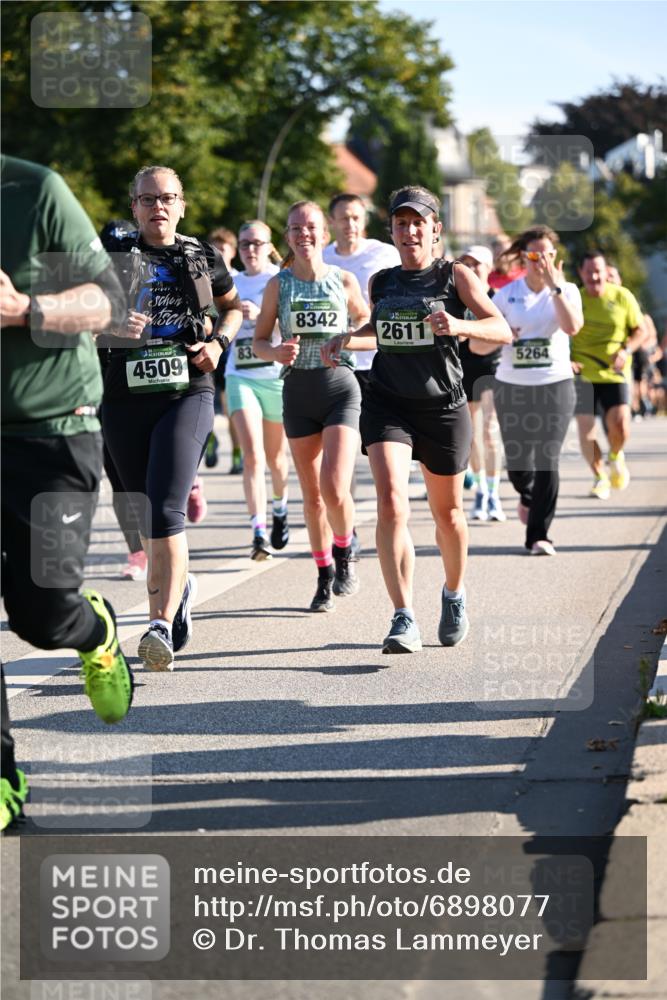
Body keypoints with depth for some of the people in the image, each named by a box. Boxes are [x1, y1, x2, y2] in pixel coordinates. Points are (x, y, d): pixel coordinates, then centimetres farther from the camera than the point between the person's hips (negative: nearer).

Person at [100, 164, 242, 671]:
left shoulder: (203, 258, 7)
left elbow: (234, 306, 23)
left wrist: (218, 342, 3)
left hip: (187, 393, -2)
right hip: (125, 398, 2)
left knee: (164, 510, -19)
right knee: (144, 512, 12)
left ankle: (162, 625, -23)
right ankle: (179, 586, 41)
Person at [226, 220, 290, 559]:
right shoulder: (232, 283, 11)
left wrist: (260, 314, -27)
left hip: (276, 375, -2)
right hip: (240, 376, 2)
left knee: (275, 456, 13)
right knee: (252, 455, -14)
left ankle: (280, 509, 43)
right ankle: (259, 532, -20)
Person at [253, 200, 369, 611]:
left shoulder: (344, 281, 0)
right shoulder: (279, 284, 2)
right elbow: (259, 340, 6)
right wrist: (277, 353, -15)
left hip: (341, 389, -2)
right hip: (298, 392, 2)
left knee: (335, 488, -16)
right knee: (312, 494, 7)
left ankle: (345, 552, 12)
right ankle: (325, 575, 22)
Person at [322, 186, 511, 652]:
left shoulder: (455, 275, -2)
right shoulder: (381, 282, 8)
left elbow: (502, 330, -12)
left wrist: (460, 325, -30)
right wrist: (346, 340, 8)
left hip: (444, 407, -1)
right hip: (387, 403, 1)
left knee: (447, 511, 14)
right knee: (392, 504, -19)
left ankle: (454, 595, 42)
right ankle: (404, 620, -21)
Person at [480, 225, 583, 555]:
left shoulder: (566, 290, 1)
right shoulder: (506, 295, 3)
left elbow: (572, 327, -20)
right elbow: (477, 345, 1)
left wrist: (555, 287, -22)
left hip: (555, 384, -1)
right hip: (511, 387, 1)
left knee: (547, 460, -9)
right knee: (517, 462, 3)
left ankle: (538, 534, -1)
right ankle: (528, 496, 39)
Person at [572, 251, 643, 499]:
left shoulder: (623, 297, 0)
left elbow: (640, 330, 7)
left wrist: (626, 351, -11)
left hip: (614, 374, -1)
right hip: (582, 374, 1)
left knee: (619, 426, -16)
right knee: (586, 430, -4)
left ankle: (615, 456, 20)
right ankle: (599, 476, 19)